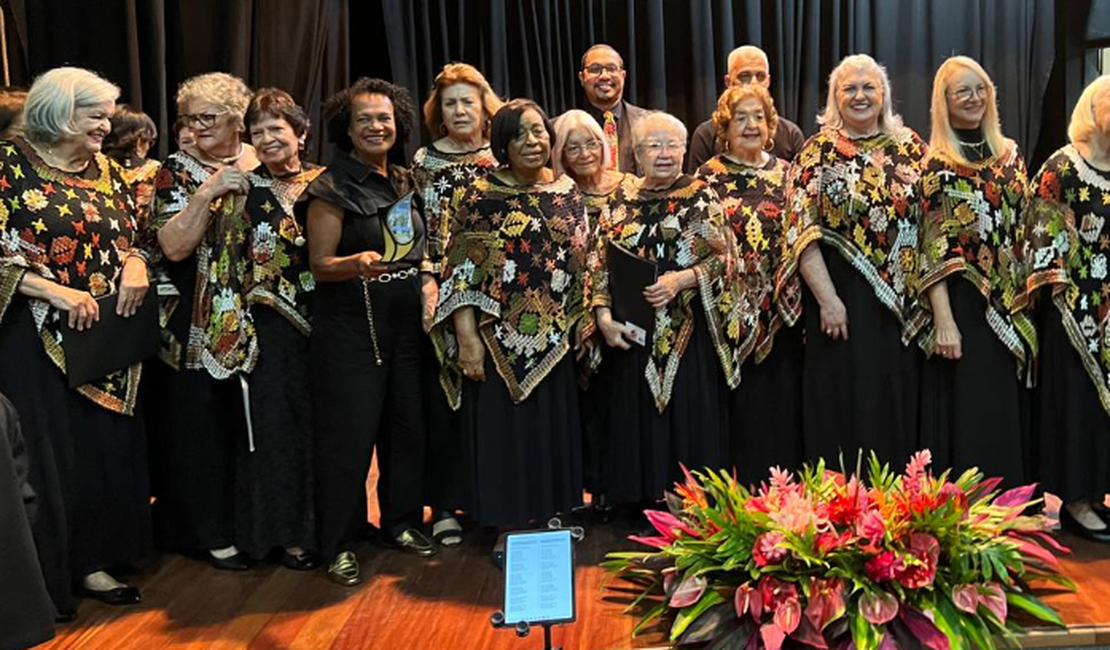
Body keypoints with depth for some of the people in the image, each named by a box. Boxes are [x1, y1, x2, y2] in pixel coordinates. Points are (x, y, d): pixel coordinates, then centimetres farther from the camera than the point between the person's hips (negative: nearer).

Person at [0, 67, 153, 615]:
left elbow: (130, 237, 17)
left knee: (106, 445, 8)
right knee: (46, 453, 1)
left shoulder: (104, 170, 11)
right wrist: (56, 291, -20)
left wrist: (135, 263, -4)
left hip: (105, 334, 6)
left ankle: (93, 561, 23)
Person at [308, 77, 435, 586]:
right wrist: (357, 264, -28)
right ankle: (339, 544, 11)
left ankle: (402, 522, 27)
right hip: (350, 327, -6)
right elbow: (319, 264, -10)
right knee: (349, 434, -3)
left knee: (407, 424, 10)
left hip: (405, 321, 6)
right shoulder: (333, 187, -6)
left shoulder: (406, 182, 12)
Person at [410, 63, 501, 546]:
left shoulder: (500, 160, 9)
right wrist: (428, 284, -10)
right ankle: (446, 504, 12)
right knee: (443, 397, 1)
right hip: (442, 293, -1)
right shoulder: (424, 161, 6)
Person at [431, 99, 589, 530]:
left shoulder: (567, 193, 8)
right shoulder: (482, 196, -6)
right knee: (505, 431, 3)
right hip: (500, 340, -4)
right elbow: (462, 273, -10)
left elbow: (582, 264, 14)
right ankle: (508, 526, 18)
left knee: (554, 428, 12)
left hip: (555, 340, 4)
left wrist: (581, 327, 10)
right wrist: (467, 337, -16)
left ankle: (552, 514, 29)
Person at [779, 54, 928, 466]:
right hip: (842, 301, -3)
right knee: (846, 407, 2)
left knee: (899, 406, 10)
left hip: (903, 303, 3)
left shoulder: (911, 148, 10)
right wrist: (827, 300, -14)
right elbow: (803, 231, -8)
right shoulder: (819, 151, 0)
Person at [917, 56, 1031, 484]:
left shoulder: (1009, 154, 12)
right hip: (960, 302, -5)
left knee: (1004, 408, 11)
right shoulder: (936, 164, -6)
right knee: (965, 412, -1)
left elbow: (1022, 230, 16)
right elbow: (932, 248, -12)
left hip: (1007, 303, 6)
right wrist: (943, 320, -18)